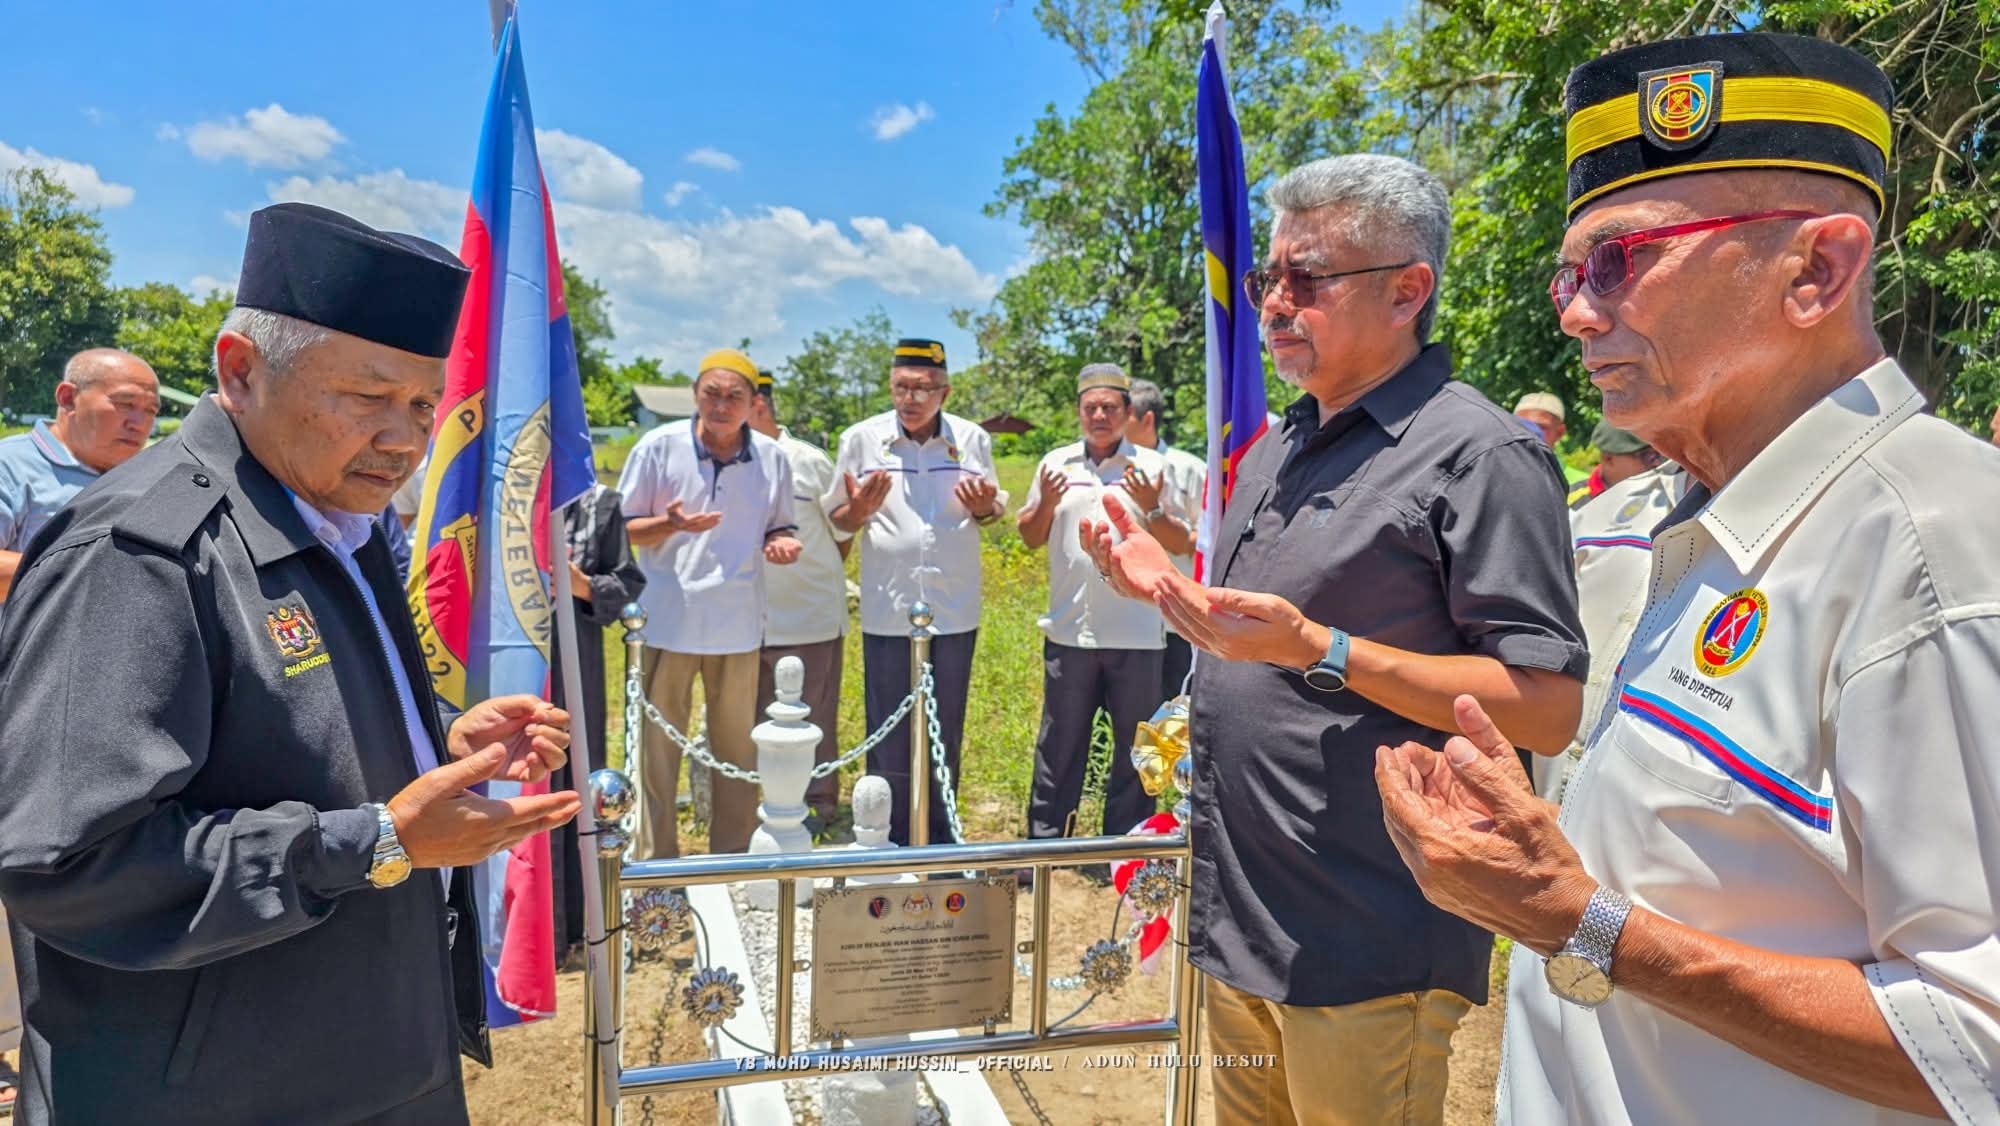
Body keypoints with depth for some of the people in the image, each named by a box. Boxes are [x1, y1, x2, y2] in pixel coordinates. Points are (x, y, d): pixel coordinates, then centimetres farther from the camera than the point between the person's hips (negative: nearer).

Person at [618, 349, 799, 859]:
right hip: (669, 620, -2)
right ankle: (654, 862, 20)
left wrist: (781, 543, -13)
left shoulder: (772, 458, 0)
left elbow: (779, 527, 11)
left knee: (737, 747, 12)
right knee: (659, 747, 5)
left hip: (738, 624, 2)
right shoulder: (660, 446, -6)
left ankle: (734, 856, 28)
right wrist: (670, 524, -22)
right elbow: (622, 527, -2)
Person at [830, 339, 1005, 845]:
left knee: (945, 735, 14)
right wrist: (859, 510, -18)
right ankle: (891, 840, 24)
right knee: (889, 738, 7)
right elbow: (839, 521, 5)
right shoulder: (861, 439, -3)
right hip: (887, 613, -1)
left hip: (955, 613, 2)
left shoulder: (973, 439, 1)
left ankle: (940, 837, 30)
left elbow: (994, 512, 13)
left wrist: (985, 507, -11)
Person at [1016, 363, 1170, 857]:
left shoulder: (1152, 466, 1)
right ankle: (1044, 842, 21)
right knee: (1059, 744, 10)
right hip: (1070, 630, 2)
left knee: (1134, 748, 8)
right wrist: (1045, 502, -7)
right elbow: (1030, 537, 12)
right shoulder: (1056, 463, 7)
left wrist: (1151, 509, -17)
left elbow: (1181, 543, 0)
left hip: (1136, 634, -1)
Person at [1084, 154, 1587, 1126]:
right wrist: (1166, 584, 3)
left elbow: (1547, 709, -20)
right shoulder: (1278, 448, 13)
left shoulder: (1481, 455, -14)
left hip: (1367, 949, -8)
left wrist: (1319, 647, -26)